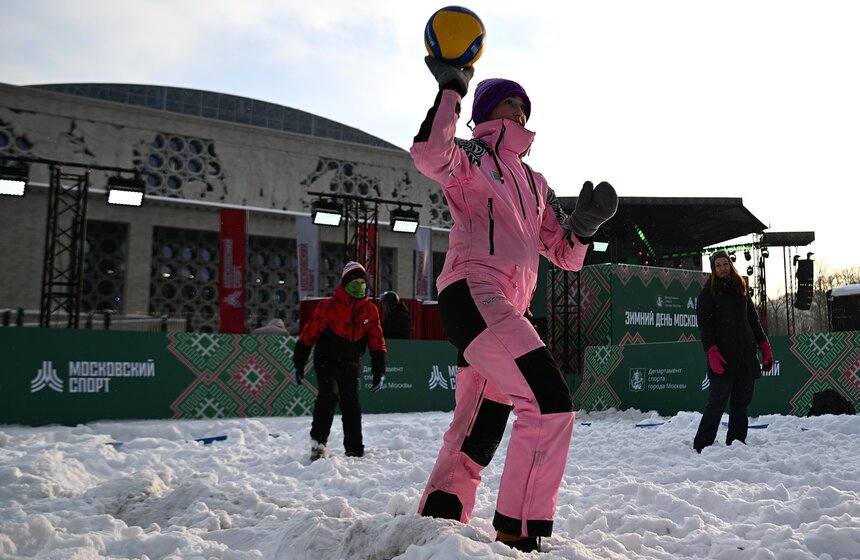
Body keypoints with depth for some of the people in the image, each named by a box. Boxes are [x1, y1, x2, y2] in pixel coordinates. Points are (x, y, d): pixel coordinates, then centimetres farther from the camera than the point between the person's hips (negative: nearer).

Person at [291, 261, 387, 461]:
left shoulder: (370, 310, 2)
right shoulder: (328, 307, -11)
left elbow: (377, 341, 7)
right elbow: (309, 334, -8)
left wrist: (379, 371, 2)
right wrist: (299, 363, -8)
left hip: (352, 365, 4)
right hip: (327, 362, -4)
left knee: (351, 404, 4)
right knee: (329, 395, -23)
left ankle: (354, 450, 14)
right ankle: (319, 441, -12)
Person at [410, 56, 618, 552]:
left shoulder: (534, 183, 26)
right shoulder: (471, 156, 7)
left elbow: (565, 254, 21)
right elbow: (430, 155, -19)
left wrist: (587, 221, 2)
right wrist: (451, 90, -10)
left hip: (508, 310, 8)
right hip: (472, 294, -8)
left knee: (477, 434, 11)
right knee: (550, 402, -20)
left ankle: (435, 523, 25)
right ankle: (520, 534, -13)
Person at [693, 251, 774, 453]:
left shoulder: (741, 289, 16)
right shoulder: (708, 293, 1)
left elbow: (753, 320, 21)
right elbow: (705, 325, -7)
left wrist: (764, 346, 13)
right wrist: (712, 352, -19)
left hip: (746, 356, 5)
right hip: (723, 358, -5)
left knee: (741, 403, 8)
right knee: (717, 403, -9)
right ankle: (701, 446, -4)